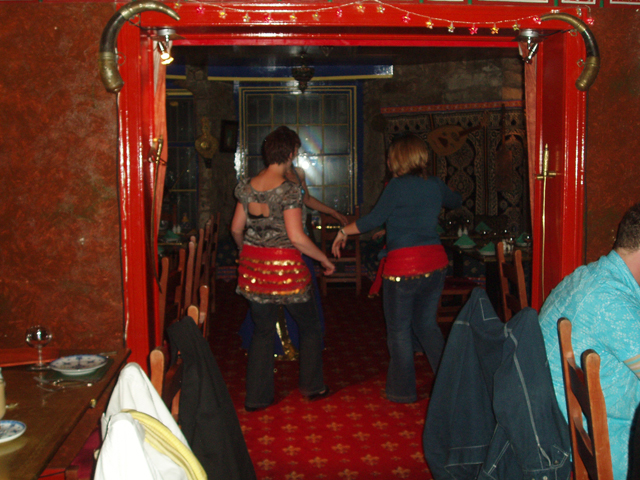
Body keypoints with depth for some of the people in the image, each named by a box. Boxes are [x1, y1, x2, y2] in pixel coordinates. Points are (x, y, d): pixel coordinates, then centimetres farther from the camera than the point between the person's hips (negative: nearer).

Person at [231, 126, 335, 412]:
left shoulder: (247, 187, 3)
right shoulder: (289, 189, -15)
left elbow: (236, 229, 9)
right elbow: (297, 237, -18)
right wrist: (325, 260, -6)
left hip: (254, 264, 6)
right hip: (284, 266, -5)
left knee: (263, 330, 15)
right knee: (309, 326, 15)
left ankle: (257, 396, 18)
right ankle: (312, 387, 27)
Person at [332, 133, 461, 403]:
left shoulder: (399, 186, -10)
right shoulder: (435, 185, 8)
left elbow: (374, 220, -9)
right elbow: (456, 202, 29)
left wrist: (344, 231, 5)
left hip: (403, 266, -6)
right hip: (435, 262, 7)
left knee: (399, 330, 8)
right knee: (426, 324, 20)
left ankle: (402, 391, 18)